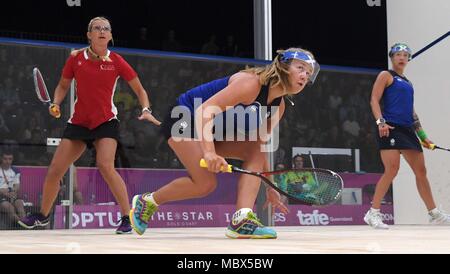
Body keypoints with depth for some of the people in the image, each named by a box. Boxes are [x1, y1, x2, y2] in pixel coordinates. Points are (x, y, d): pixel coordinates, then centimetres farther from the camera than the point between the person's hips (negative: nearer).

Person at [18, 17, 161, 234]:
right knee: (54, 170, 4)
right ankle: (43, 216, 28)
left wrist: (146, 110, -12)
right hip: (78, 122, 3)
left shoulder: (116, 61, -5)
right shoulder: (76, 58, -2)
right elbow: (63, 86, 13)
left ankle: (127, 217, -17)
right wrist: (56, 104, -5)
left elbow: (139, 89, 4)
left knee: (105, 165, -27)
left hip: (106, 122, -3)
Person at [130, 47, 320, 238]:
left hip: (214, 133, 8)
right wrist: (210, 152, -47)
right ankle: (147, 201, 5)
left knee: (256, 151, -14)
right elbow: (205, 110, -35)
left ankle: (242, 220, -25)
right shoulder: (251, 82, -28)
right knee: (205, 183, -18)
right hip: (183, 120, -8)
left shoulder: (278, 107, -2)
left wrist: (269, 186, 3)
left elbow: (258, 146, 6)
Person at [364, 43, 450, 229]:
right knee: (392, 170, -18)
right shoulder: (386, 76, 4)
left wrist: (422, 135, 21)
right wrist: (380, 121, -21)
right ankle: (373, 213, -12)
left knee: (421, 171, 7)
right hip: (391, 128, -7)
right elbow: (374, 100, -6)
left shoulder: (407, 82, 24)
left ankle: (434, 214, 15)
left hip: (408, 130, 7)